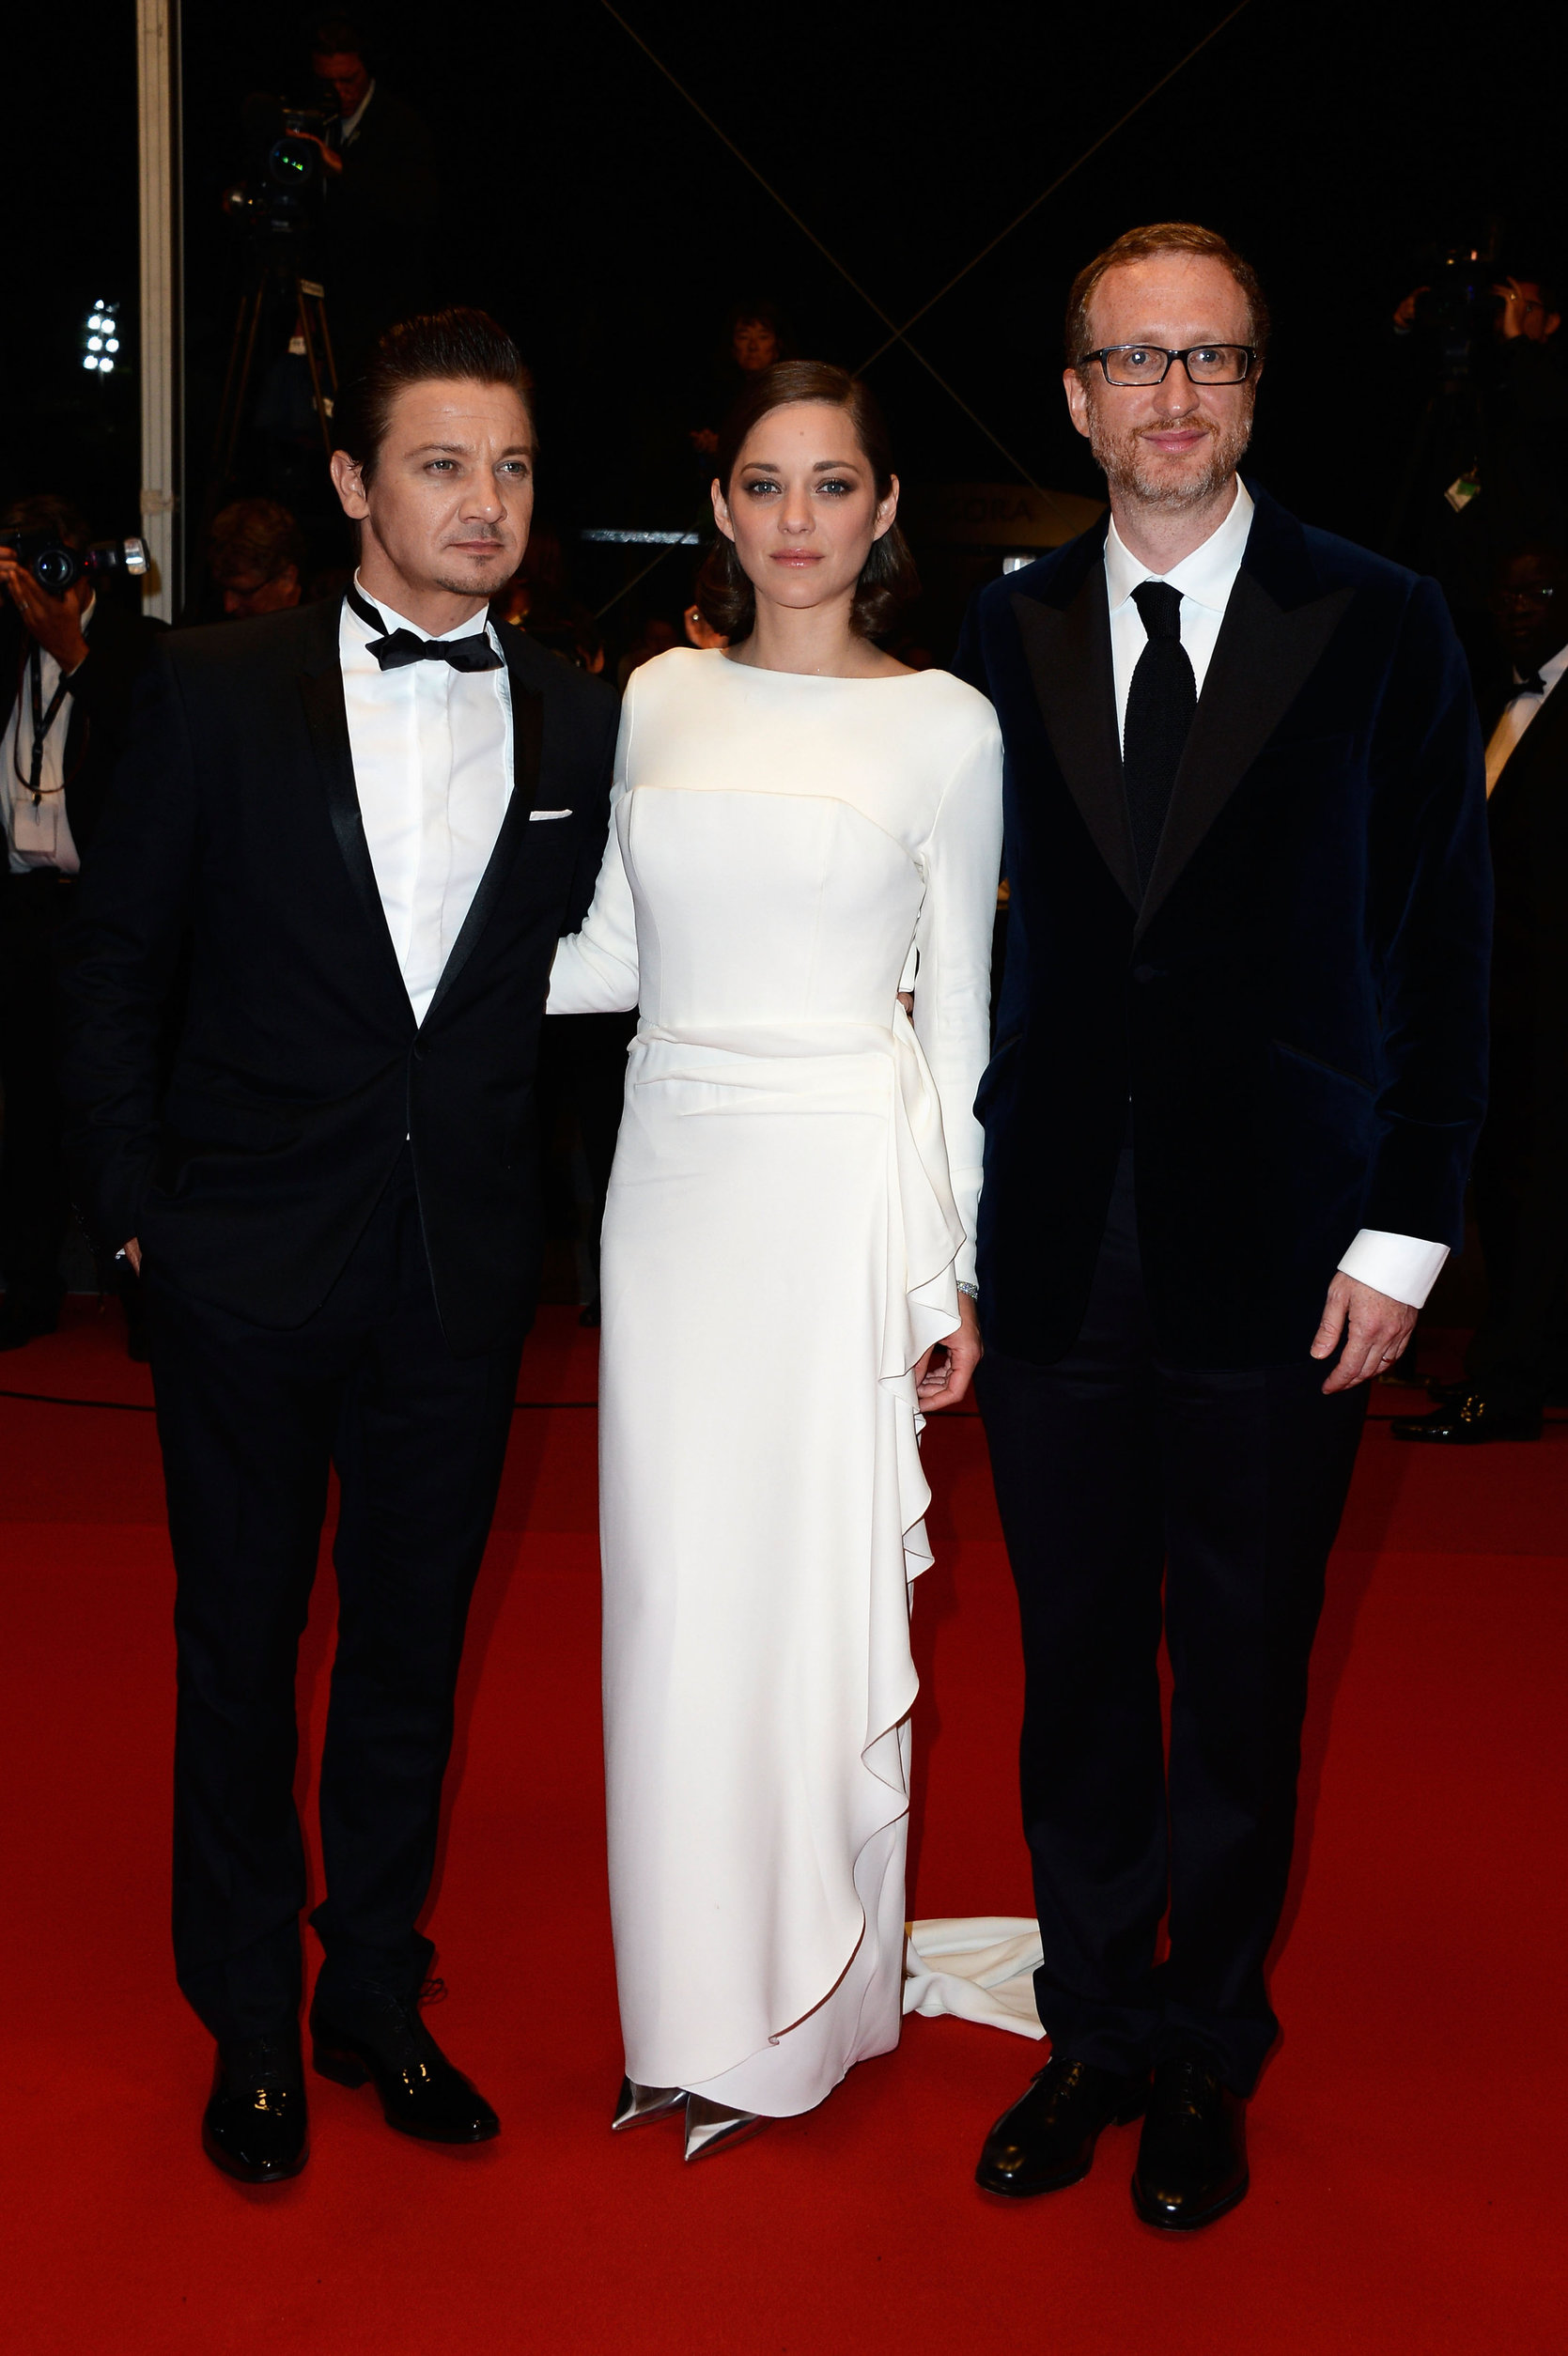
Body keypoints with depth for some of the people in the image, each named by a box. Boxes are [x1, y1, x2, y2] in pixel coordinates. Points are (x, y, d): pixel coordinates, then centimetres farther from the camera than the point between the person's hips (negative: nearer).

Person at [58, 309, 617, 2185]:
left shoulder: (579, 720, 3)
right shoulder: (221, 689, -4)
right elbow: (113, 956, 0)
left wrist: (521, 1197, 1)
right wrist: (131, 1198, -4)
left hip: (462, 1265, 2)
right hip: (248, 1257, -2)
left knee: (412, 1649, 14)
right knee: (240, 1647, 11)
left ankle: (377, 1998, 32)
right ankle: (249, 2025, 29)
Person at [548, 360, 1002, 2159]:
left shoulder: (945, 726, -3)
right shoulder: (660, 700, 8)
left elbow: (958, 1012, -1)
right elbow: (616, 954, 13)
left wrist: (955, 1273, -2)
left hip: (840, 1195, -4)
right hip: (671, 1177, 4)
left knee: (814, 1590, 4)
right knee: (672, 1585, 9)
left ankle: (797, 2011, 23)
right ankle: (691, 2001, 26)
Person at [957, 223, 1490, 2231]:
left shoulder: (1381, 629, -1)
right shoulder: (1008, 630, 6)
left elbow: (1442, 959, -1)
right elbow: (989, 923, 6)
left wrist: (1403, 1234, -7)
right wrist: (958, 1203, 1)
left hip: (1273, 1249, -2)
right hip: (1056, 1245, 2)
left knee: (1241, 1685, 10)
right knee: (1076, 1671, 12)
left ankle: (1205, 2059, 29)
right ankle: (1094, 2031, 31)